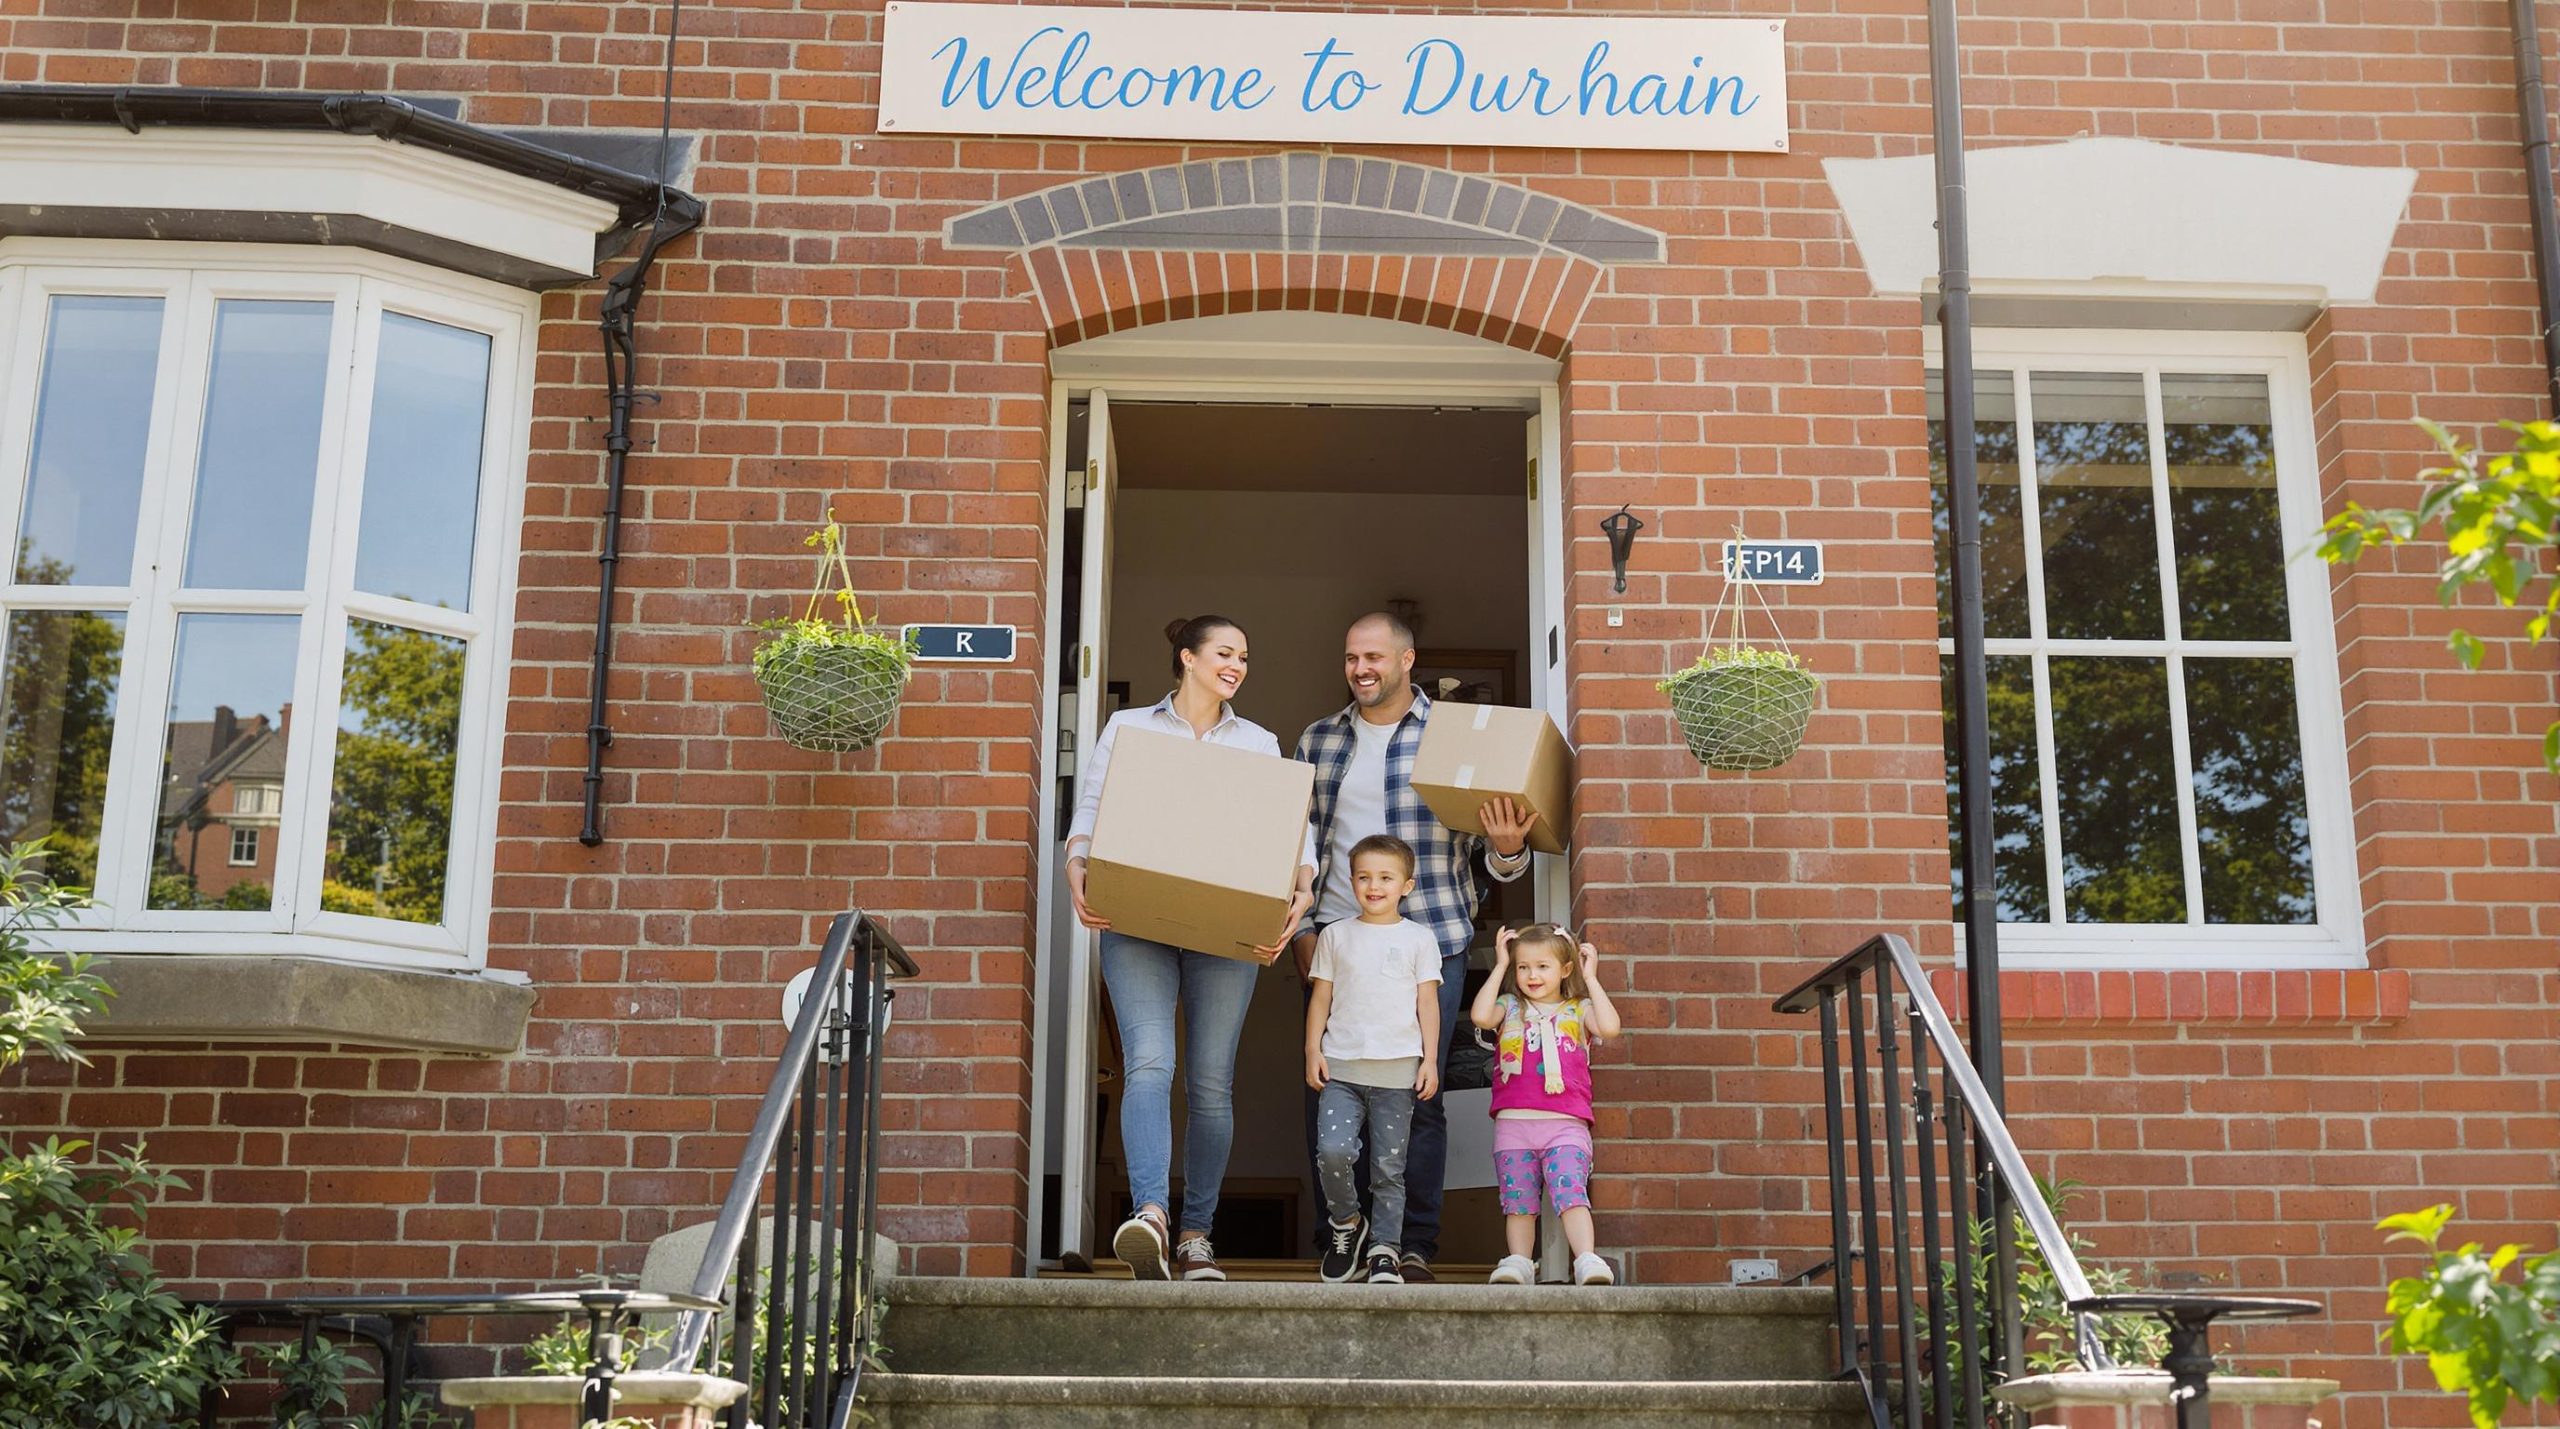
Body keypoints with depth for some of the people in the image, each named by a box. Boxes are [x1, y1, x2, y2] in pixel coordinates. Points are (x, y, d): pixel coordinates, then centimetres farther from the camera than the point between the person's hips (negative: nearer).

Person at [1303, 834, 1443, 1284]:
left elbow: (1427, 1003, 7)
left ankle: (1384, 1247, 11)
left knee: (1389, 1167, 0)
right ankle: (1346, 1223, 8)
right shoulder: (1336, 935, 11)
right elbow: (1321, 997, 12)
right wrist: (1313, 1050, 3)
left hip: (1397, 1069, 0)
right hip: (1341, 1066, 1)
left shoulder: (1418, 938, 8)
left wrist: (1430, 1060, 0)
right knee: (1332, 1150, -16)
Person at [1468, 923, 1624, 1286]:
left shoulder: (1578, 1010, 12)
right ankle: (1519, 1262, 5)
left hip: (1566, 1123, -2)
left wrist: (1591, 978, 0)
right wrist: (1500, 967, 1)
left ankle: (1587, 1260, -23)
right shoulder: (1510, 1007, 14)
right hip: (1513, 1122, 2)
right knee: (1518, 1200, 1)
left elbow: (1609, 1027, -8)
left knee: (1570, 1193, -16)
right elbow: (1480, 1016, -7)